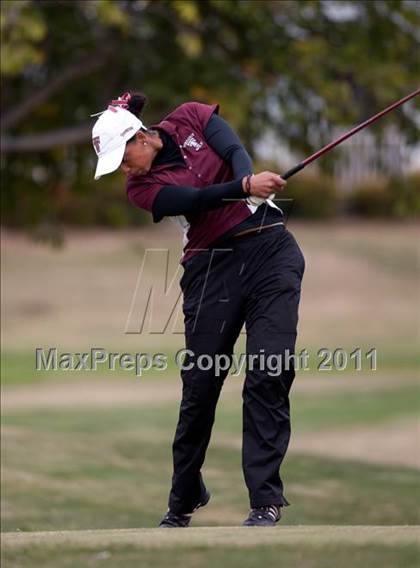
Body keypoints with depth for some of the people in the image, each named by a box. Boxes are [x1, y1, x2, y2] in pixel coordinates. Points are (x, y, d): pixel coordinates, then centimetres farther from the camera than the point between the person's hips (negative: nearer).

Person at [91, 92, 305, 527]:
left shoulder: (192, 118, 5)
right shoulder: (142, 188, 0)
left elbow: (235, 151, -11)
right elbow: (195, 199, -17)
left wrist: (250, 181, -33)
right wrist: (245, 188, -34)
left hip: (271, 248, 0)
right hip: (212, 266, 0)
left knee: (270, 375, -12)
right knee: (200, 386, 0)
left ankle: (265, 502, -14)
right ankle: (182, 505, 17)